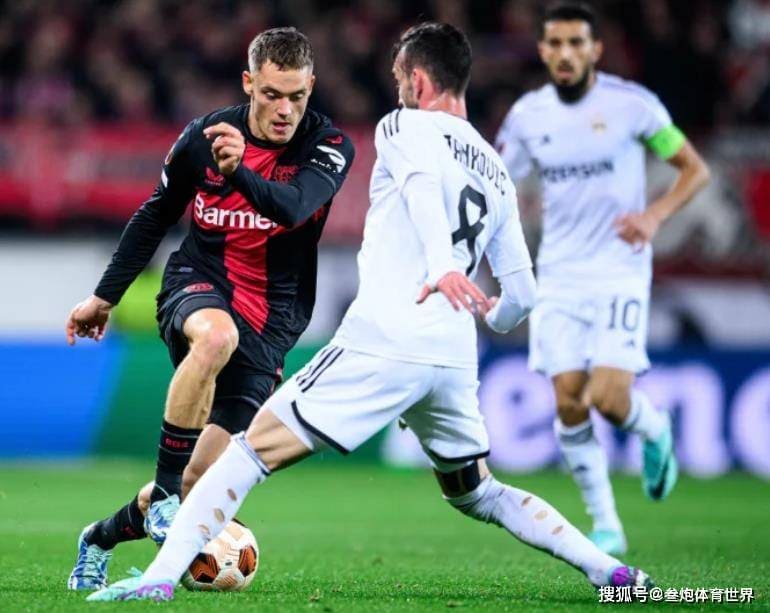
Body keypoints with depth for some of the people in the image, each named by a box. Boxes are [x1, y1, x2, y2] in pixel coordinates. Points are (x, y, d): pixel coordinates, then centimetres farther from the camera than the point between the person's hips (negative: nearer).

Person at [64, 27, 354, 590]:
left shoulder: (328, 147, -11)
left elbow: (292, 206, -32)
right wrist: (105, 296, 16)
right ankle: (165, 492, -30)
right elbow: (155, 215, 12)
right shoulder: (203, 137, -5)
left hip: (271, 320, 0)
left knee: (204, 479, -7)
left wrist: (240, 171, -52)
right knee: (217, 335, -41)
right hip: (198, 283, 0)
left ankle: (102, 539, 22)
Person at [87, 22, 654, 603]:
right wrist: (489, 319, 45)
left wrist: (441, 265, -35)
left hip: (383, 342, -6)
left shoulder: (404, 126, 6)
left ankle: (159, 578, -13)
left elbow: (422, 183, -17)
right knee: (477, 495, 25)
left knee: (252, 450, -2)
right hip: (455, 359, 6)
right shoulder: (498, 173, 22)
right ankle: (611, 570, 16)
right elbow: (521, 296, 22)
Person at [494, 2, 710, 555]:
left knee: (609, 397, -16)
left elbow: (696, 169, 1)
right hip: (559, 276, 3)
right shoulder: (528, 115, 3)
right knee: (569, 401, -6)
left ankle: (655, 432, 21)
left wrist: (655, 215, -15)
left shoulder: (632, 103, -7)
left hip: (619, 272, -3)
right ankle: (605, 524, 8)